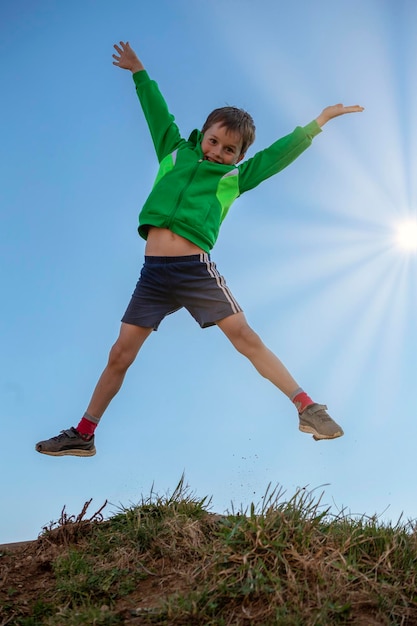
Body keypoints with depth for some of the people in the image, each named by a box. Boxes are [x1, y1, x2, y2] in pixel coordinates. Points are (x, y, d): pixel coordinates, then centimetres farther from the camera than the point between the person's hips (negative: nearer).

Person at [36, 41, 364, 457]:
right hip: (153, 273, 2)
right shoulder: (174, 154, 17)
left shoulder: (235, 178, 11)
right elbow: (158, 114, 26)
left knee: (245, 337, -9)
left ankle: (308, 409, 0)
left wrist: (319, 120, 7)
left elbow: (280, 153, 8)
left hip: (196, 270, -2)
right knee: (120, 355, 4)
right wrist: (139, 72, 33)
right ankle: (82, 436, 16)